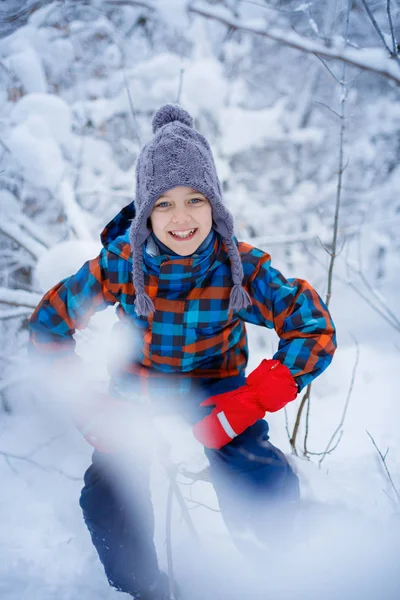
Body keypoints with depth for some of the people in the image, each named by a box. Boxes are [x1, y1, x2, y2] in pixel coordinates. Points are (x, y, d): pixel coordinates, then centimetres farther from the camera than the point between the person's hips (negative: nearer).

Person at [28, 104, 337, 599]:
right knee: (106, 501, -19)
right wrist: (88, 406, -17)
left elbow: (315, 331, -19)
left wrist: (248, 402, -28)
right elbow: (48, 324, -8)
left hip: (214, 386, 0)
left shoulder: (241, 266, -21)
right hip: (137, 386, 1)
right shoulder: (120, 263, -19)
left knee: (270, 492, -22)